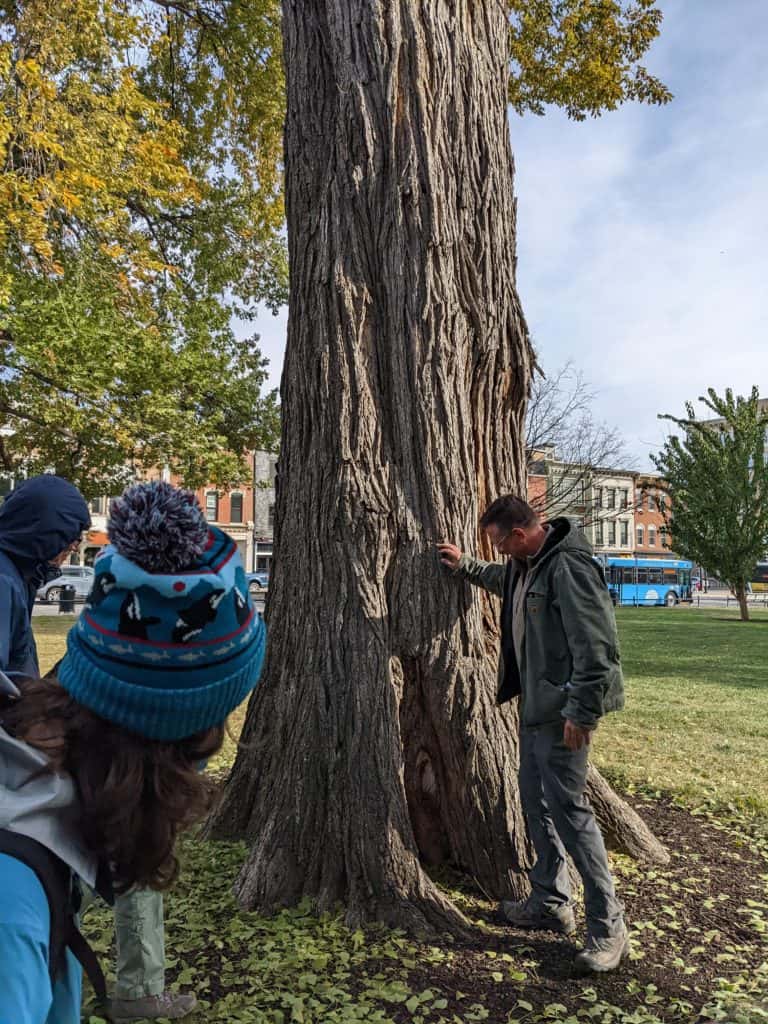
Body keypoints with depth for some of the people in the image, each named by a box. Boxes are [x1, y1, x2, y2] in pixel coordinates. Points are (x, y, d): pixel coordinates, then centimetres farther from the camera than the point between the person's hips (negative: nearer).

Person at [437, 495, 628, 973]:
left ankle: (608, 926, 9)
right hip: (537, 704, 10)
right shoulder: (526, 565, 9)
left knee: (568, 808, -5)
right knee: (536, 801, 16)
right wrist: (464, 565, 36)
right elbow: (501, 579, 36)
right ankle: (551, 904, 31)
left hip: (563, 709, -10)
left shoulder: (569, 566, -21)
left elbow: (595, 646, -25)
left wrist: (582, 711, -23)